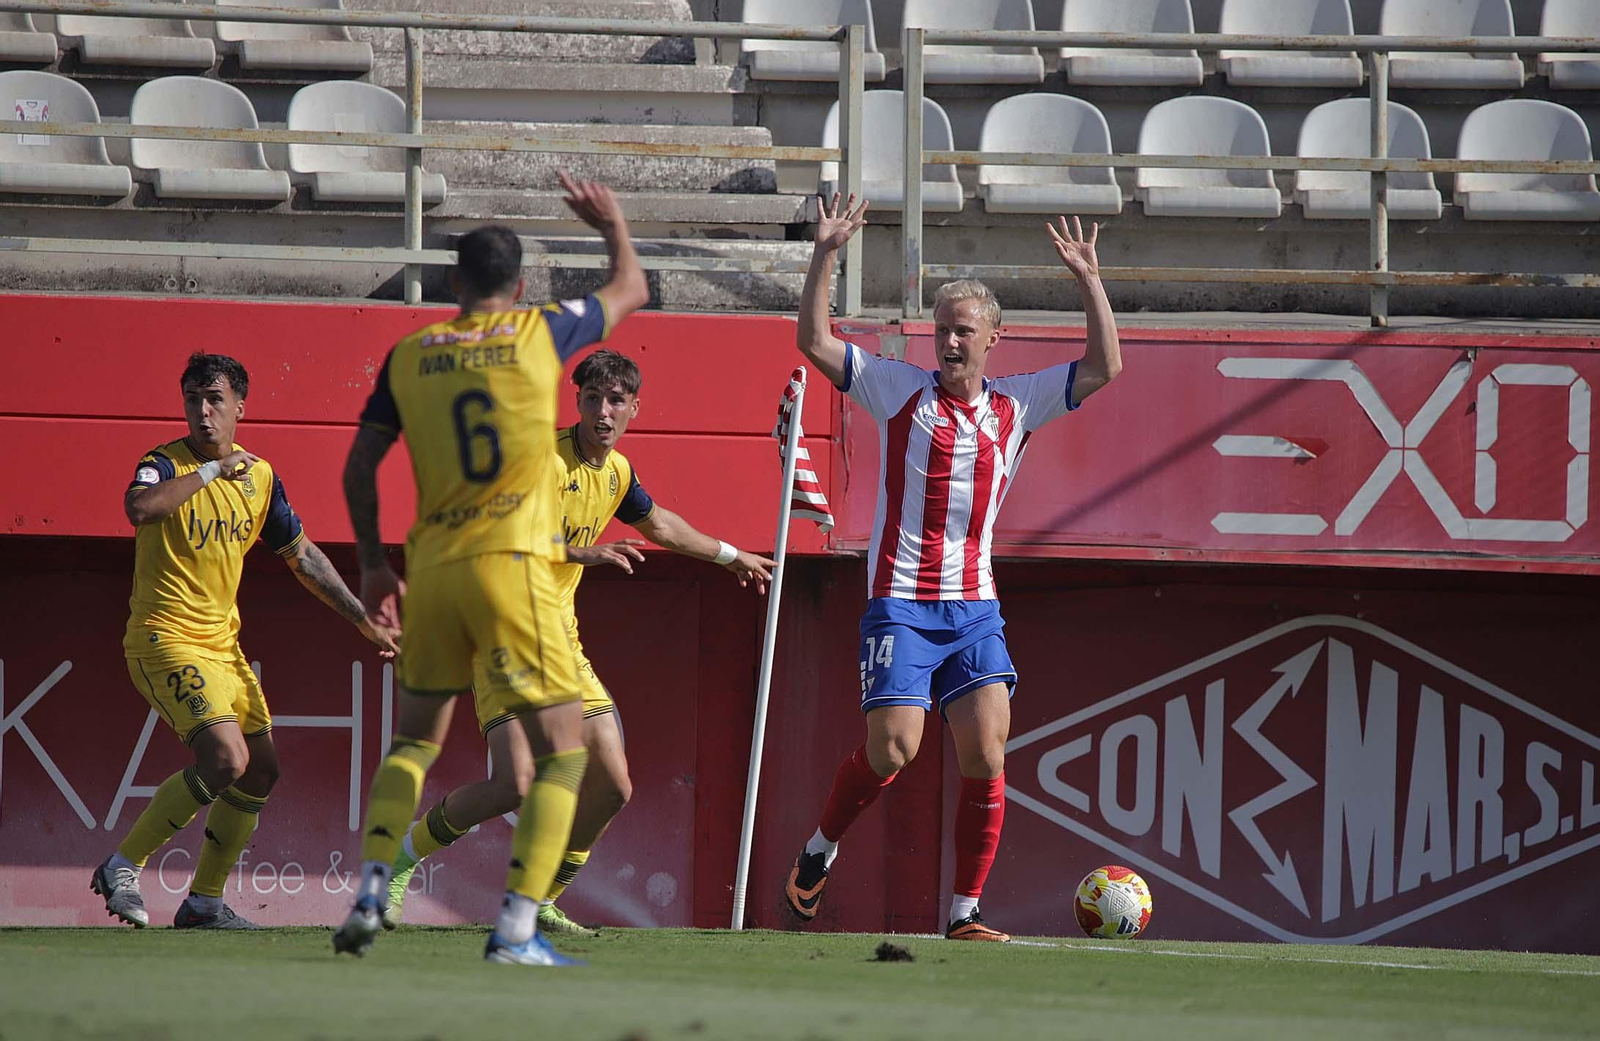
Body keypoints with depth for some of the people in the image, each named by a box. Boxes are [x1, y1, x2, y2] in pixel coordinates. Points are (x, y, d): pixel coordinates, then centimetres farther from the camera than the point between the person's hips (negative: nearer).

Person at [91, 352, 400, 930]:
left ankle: (205, 901, 18)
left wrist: (365, 622, 18)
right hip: (165, 638, -7)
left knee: (261, 769, 6)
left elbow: (302, 557, 18)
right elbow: (139, 507, -35)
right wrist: (213, 470, -29)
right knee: (226, 757, -22)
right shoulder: (166, 464, -11)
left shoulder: (259, 476, 8)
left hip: (221, 643, 7)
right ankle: (123, 866, -11)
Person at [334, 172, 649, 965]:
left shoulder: (409, 356, 8)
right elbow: (630, 291, 19)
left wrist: (372, 562, 19)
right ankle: (516, 930, -11)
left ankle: (369, 898, 8)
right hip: (511, 564, -4)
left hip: (432, 566, 4)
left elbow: (359, 467, 8)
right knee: (562, 751, 1)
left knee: (416, 737, 21)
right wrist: (613, 225, 38)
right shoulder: (542, 334, 1)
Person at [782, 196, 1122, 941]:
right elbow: (815, 342, -1)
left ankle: (965, 913, -3)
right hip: (900, 604, -3)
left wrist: (1089, 279, 1)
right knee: (894, 748, -14)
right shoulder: (901, 391, 4)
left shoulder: (1016, 406, 10)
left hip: (975, 608, 3)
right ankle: (820, 850, 14)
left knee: (985, 755, -9)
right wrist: (825, 255, -9)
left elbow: (1104, 367, 8)